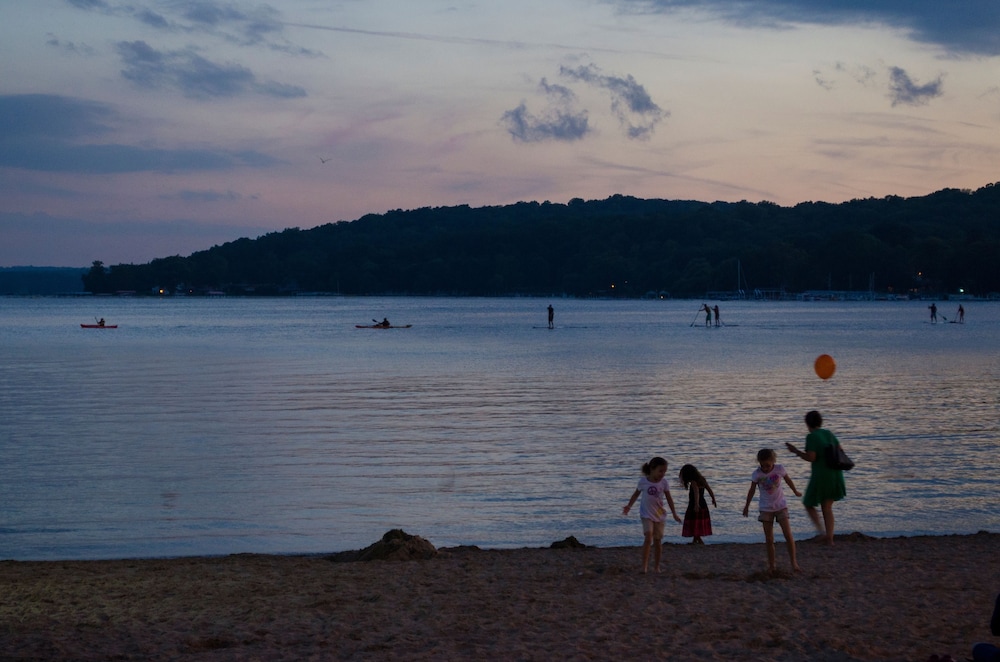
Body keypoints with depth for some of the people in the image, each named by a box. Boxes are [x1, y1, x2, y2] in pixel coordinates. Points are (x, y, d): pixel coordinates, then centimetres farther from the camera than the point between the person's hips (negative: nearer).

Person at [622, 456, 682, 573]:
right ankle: (645, 565, -18)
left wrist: (674, 514, 3)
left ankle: (657, 566, 20)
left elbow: (669, 498, 4)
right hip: (647, 514, -3)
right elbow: (636, 494, 6)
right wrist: (629, 506, -3)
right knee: (648, 537, -20)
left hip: (659, 515, 3)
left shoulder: (664, 482, -5)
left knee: (658, 540, 7)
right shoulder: (643, 481, -10)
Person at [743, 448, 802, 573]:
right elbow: (752, 490, 3)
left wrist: (795, 492, 26)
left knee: (788, 535, -10)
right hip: (766, 508, 0)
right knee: (769, 540, 2)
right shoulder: (757, 474, -10)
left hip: (781, 506, 0)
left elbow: (788, 480, 10)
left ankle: (793, 561, 1)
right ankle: (771, 565, 9)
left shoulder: (780, 469, -10)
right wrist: (747, 506, 12)